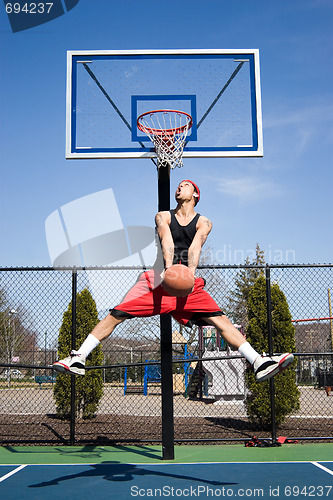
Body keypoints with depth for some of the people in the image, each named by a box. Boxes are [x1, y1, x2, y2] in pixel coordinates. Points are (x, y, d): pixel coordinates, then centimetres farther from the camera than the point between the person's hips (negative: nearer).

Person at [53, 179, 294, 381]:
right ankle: (78, 359, -2)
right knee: (116, 315, -9)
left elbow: (195, 247, -12)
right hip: (159, 278, 1)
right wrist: (169, 268, -31)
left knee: (220, 320, -15)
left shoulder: (203, 223, 7)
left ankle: (260, 363, -14)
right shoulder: (163, 216, 9)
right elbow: (167, 241, -12)